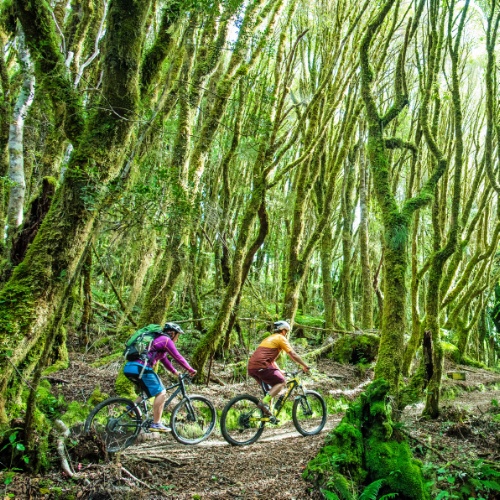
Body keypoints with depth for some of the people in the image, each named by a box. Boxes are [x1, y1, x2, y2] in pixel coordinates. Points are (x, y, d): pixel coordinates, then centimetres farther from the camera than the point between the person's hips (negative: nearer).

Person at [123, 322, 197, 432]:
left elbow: (164, 359, 36)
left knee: (148, 391, 27)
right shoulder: (166, 340, -1)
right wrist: (191, 370, 7)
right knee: (161, 393, -5)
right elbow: (178, 357, -2)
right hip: (140, 368, -10)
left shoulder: (158, 339, 28)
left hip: (129, 367, 10)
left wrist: (175, 372, 38)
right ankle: (156, 424, -4)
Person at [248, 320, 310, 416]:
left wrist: (280, 371, 39)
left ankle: (267, 412, 16)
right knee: (281, 382, 1)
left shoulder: (269, 338, 31)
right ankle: (264, 402, -15)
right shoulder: (281, 338, 6)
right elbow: (293, 354, 1)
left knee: (268, 388, 22)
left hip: (251, 367, 9)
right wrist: (305, 366, 10)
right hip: (261, 366, -9)